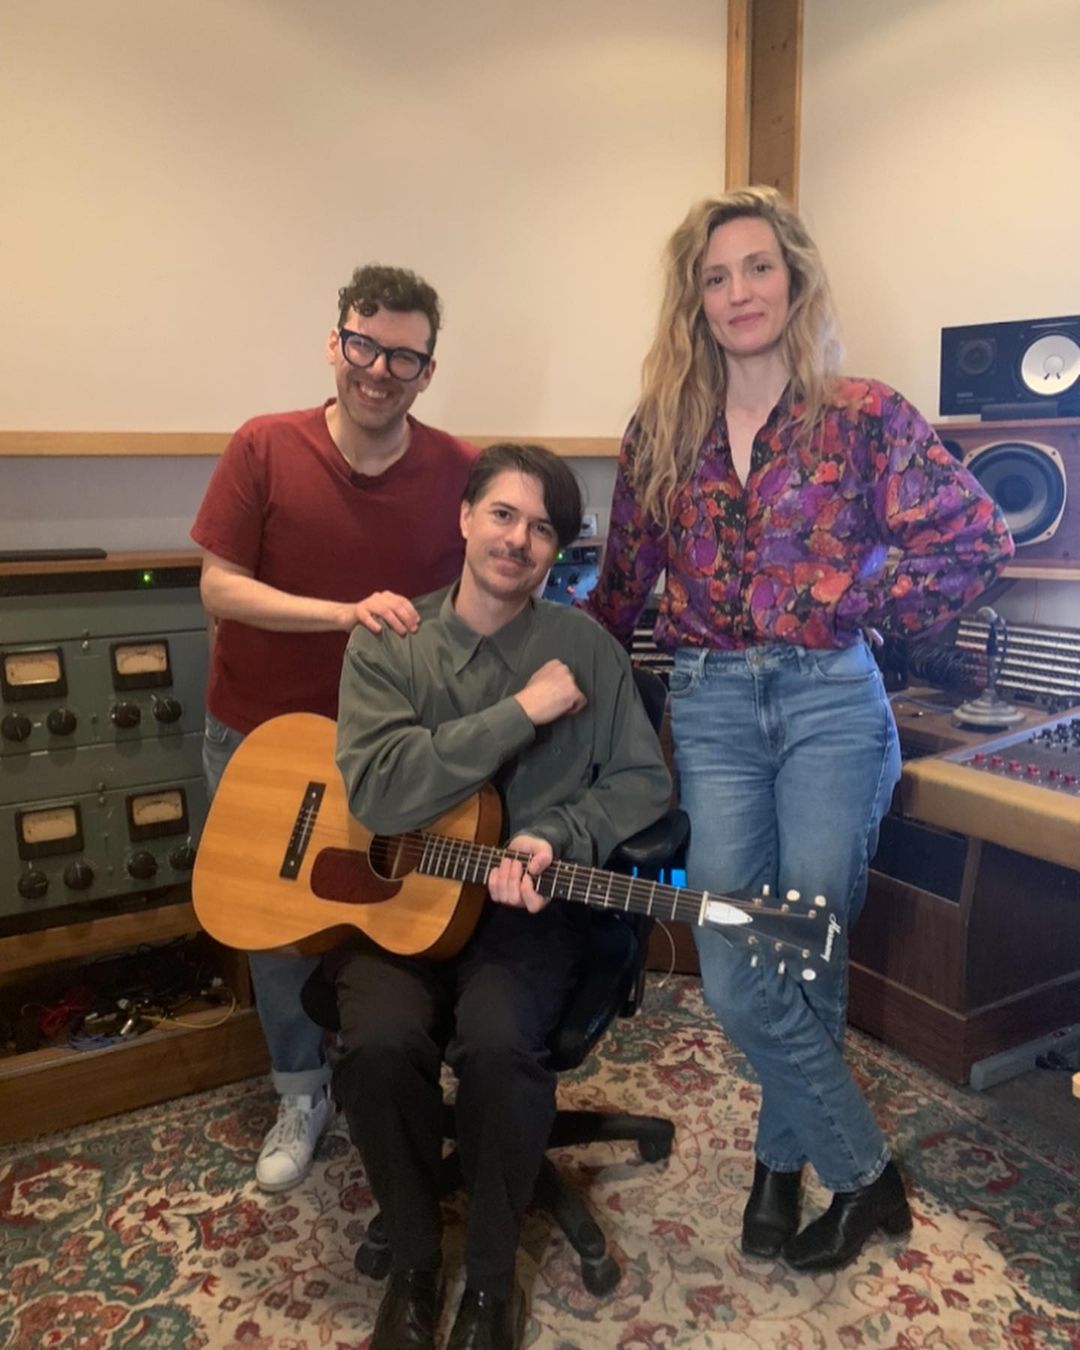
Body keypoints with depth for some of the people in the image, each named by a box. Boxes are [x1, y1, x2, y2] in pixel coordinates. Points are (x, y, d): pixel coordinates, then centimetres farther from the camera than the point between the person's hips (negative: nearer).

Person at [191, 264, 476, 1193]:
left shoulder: (457, 471, -10)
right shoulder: (264, 448, -12)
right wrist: (348, 613, -26)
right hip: (259, 733, 0)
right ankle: (303, 1092, 35)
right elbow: (219, 588, -13)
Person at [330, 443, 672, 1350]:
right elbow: (380, 792, -16)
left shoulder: (585, 645, 1)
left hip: (525, 907, 0)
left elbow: (645, 781, 2)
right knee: (380, 1043, -27)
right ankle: (413, 1263, 4)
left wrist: (558, 841, -17)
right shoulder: (386, 644, -1)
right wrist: (523, 712, -18)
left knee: (498, 1043, -28)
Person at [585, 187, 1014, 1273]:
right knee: (735, 983, 0)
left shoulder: (863, 417, -2)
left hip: (830, 702, -2)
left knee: (809, 958, 1)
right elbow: (622, 585, 13)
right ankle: (867, 1170, 25)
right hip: (710, 709, 3)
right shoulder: (661, 432, 8)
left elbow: (978, 538, -3)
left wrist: (860, 603, -7)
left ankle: (782, 1157, 29)